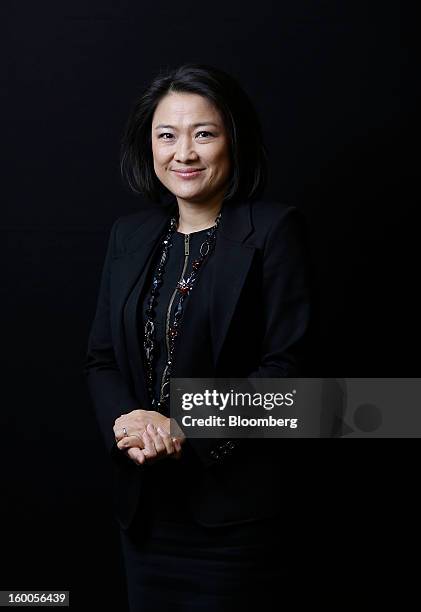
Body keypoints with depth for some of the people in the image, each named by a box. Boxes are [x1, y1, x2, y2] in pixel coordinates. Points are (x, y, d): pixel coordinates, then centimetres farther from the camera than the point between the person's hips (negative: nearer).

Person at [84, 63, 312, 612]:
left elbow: (286, 365, -13)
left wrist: (189, 432, -19)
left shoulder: (273, 230, -9)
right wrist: (125, 423, -11)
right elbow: (101, 357, 9)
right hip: (144, 503, 5)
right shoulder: (130, 235, 8)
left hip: (232, 509, -5)